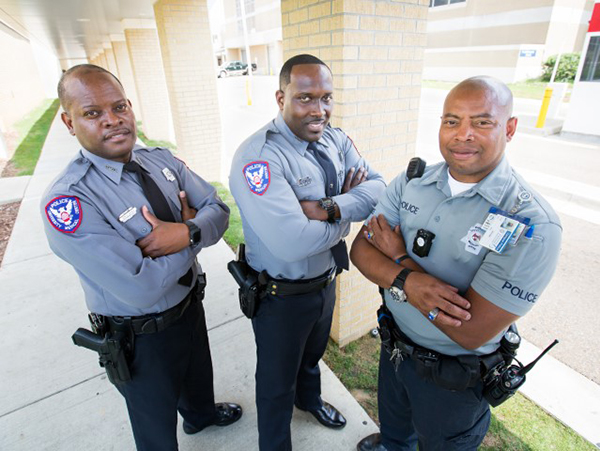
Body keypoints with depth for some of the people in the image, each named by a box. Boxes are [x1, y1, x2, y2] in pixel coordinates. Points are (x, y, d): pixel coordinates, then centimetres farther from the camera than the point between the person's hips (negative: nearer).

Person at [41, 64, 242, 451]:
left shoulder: (161, 160, -8)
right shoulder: (67, 202, -29)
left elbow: (218, 210, -8)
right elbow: (142, 289, -33)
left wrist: (186, 232, -29)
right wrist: (192, 234, -21)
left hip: (191, 304, 7)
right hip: (142, 337, -6)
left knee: (198, 372, 36)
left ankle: (201, 413, 69)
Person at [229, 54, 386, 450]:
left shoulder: (335, 140, -4)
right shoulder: (257, 157, -29)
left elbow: (378, 188, -13)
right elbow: (292, 242, -39)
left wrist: (329, 207, -30)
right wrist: (349, 209, -22)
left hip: (327, 280, 7)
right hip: (281, 296, -6)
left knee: (313, 353, 34)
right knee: (277, 380, 20)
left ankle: (309, 398, 67)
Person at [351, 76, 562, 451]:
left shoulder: (533, 224, -27)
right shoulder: (411, 182, -11)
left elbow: (472, 331, -30)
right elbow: (361, 249, -12)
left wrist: (399, 257, -23)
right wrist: (406, 280, -33)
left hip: (455, 380, -4)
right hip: (394, 344, 5)